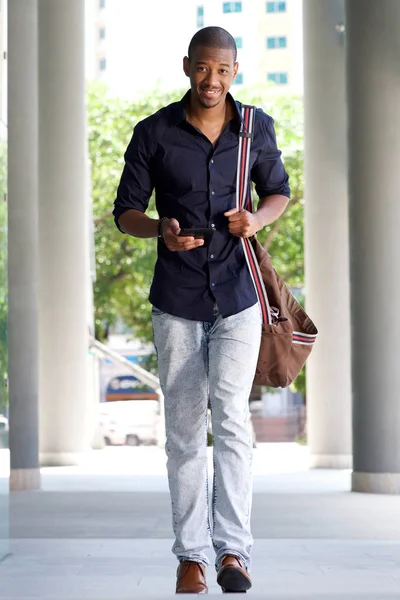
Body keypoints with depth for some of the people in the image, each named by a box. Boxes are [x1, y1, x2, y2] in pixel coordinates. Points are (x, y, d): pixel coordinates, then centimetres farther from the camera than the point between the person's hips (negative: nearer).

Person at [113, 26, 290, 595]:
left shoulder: (257, 127, 1)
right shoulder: (153, 133, -3)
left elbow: (278, 191, 15)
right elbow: (125, 211, 3)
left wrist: (258, 218, -9)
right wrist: (160, 229, -19)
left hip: (237, 295, 0)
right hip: (176, 298, 0)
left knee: (230, 413, -15)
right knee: (183, 428, 5)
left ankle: (233, 551, -13)